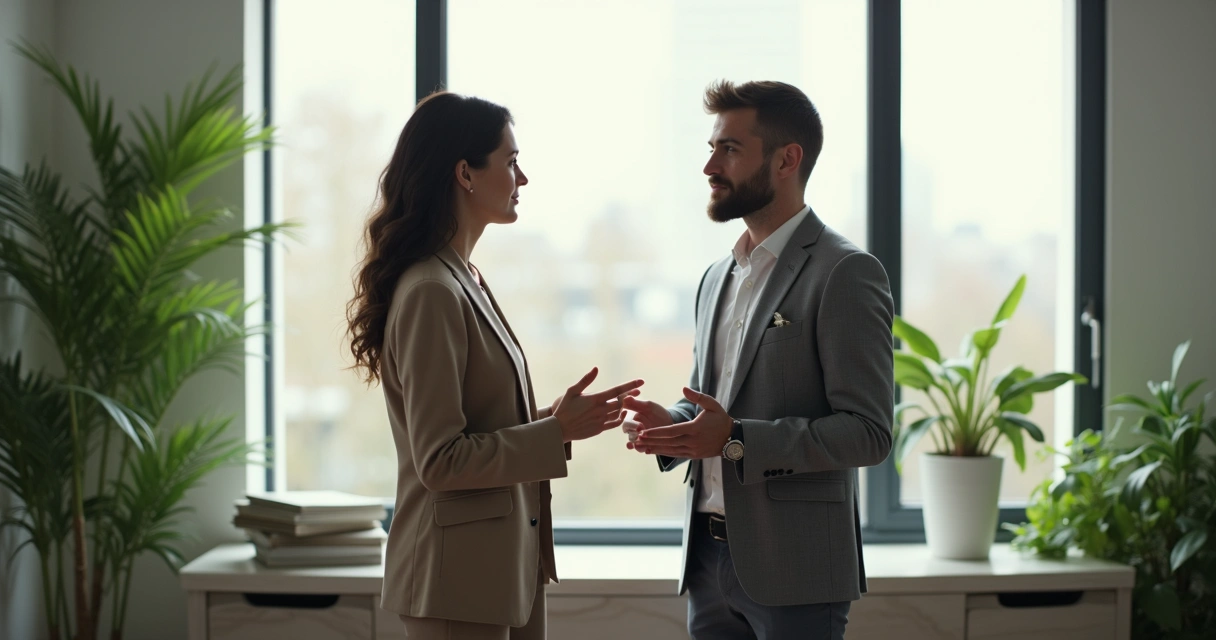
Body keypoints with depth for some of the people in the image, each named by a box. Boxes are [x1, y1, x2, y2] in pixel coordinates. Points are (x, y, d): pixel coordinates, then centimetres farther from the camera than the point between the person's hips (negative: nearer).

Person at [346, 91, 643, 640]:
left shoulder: (465, 280, 12)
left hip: (509, 562, 9)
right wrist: (558, 432, -16)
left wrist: (556, 417, 5)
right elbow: (439, 460, -20)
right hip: (461, 574, -9)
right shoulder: (431, 292, -17)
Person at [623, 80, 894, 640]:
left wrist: (735, 439, -22)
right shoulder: (718, 278, 16)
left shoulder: (846, 273, -9)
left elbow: (867, 431, -15)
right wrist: (671, 427, 2)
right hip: (710, 557, 7)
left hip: (794, 571, -7)